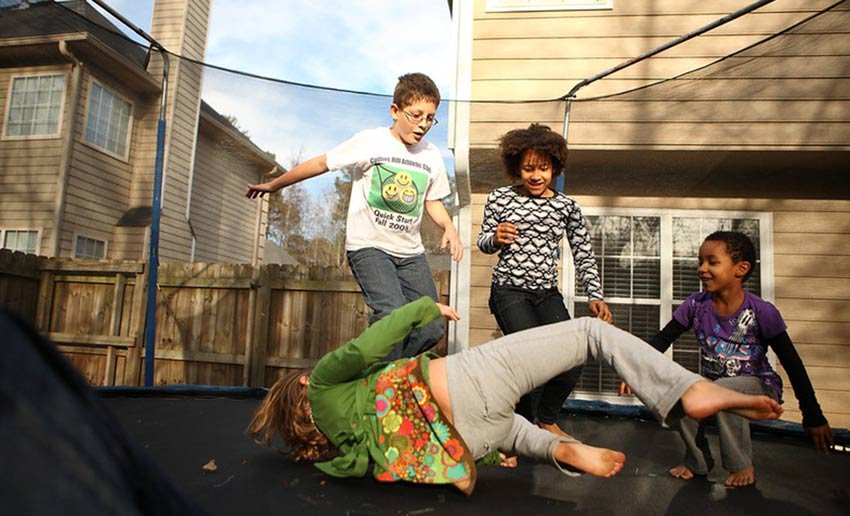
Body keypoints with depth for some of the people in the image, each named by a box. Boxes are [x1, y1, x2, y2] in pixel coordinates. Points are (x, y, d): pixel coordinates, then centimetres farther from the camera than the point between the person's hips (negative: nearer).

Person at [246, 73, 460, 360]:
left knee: (431, 329, -2)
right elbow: (319, 164, 1)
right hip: (368, 246, -5)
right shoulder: (371, 141, -6)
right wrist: (273, 185, 8)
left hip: (410, 252, 5)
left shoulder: (432, 155, 7)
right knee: (393, 314, -26)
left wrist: (449, 227, -3)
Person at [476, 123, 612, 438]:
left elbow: (584, 255, 6)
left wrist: (595, 296, -4)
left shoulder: (566, 206, 5)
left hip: (548, 293, 3)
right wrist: (495, 238, -13)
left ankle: (547, 419, 22)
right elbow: (483, 244, 10)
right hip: (509, 291, -3)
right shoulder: (500, 199, 0)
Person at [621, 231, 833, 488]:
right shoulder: (696, 305, -10)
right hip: (713, 384, 4)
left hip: (759, 386, -3)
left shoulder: (761, 312, -19)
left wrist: (813, 417, -11)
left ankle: (742, 466, -8)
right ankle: (698, 462, 2)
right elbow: (662, 339, -5)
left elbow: (792, 363, -12)